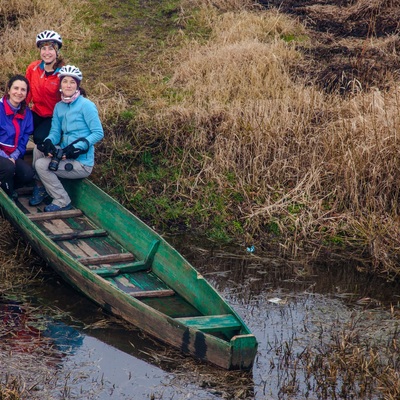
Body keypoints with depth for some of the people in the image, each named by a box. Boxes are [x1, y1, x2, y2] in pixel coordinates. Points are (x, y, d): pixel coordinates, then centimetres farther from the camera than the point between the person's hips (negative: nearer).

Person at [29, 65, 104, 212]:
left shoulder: (86, 105, -13)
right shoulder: (59, 106, 8)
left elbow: (98, 133, -14)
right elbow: (55, 132, 5)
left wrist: (77, 147, -23)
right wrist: (49, 142, -19)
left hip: (82, 162, -6)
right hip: (64, 153, 6)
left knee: (41, 165, -16)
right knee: (38, 149, -12)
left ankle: (62, 202, 0)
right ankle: (40, 188, 6)